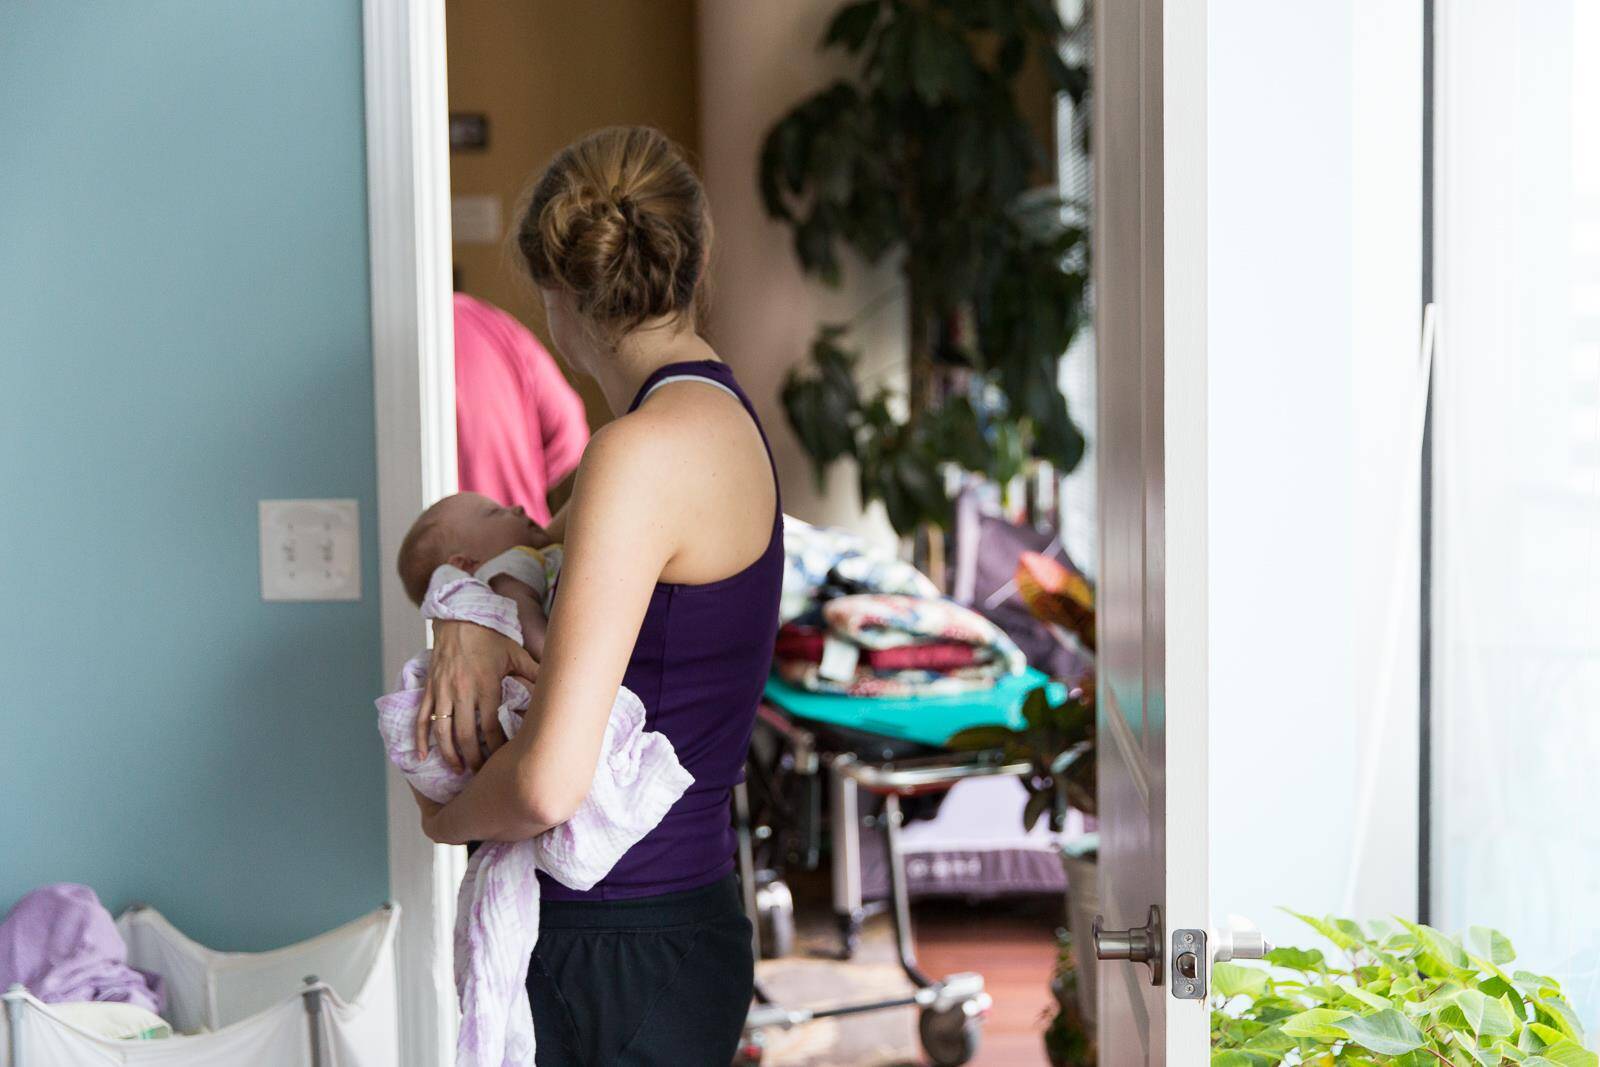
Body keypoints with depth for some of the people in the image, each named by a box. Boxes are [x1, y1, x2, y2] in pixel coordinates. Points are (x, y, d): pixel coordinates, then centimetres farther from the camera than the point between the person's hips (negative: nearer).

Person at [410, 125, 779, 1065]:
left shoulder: (646, 451, -21)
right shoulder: (721, 414, 8)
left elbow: (549, 782, -27)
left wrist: (448, 817, -6)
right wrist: (469, 621, 0)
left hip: (626, 961, -9)